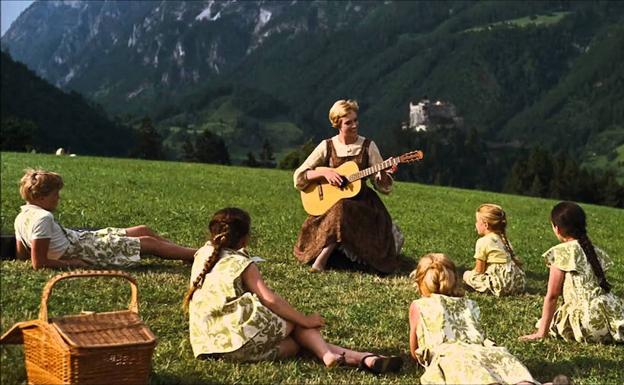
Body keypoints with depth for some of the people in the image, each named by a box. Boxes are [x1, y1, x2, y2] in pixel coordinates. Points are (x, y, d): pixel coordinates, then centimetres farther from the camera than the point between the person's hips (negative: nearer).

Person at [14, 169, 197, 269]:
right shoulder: (43, 218, -25)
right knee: (149, 243, -1)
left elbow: (22, 254, 11)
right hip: (85, 251, -10)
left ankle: (190, 251, 26)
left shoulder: (22, 216, 3)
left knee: (143, 230, 16)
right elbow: (39, 263, -28)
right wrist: (70, 264, -18)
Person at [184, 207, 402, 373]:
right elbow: (270, 300, -12)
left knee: (294, 343, 13)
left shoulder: (202, 255, 14)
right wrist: (305, 320, -5)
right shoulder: (242, 264, -4)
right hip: (239, 340, -7)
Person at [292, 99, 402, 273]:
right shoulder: (327, 146, 1)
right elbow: (299, 177, -1)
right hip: (330, 201, 0)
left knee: (341, 209, -33)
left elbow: (382, 186, 3)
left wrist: (384, 173, -19)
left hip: (361, 202, 0)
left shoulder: (368, 146, 2)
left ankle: (322, 257, -26)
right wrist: (324, 171, -15)